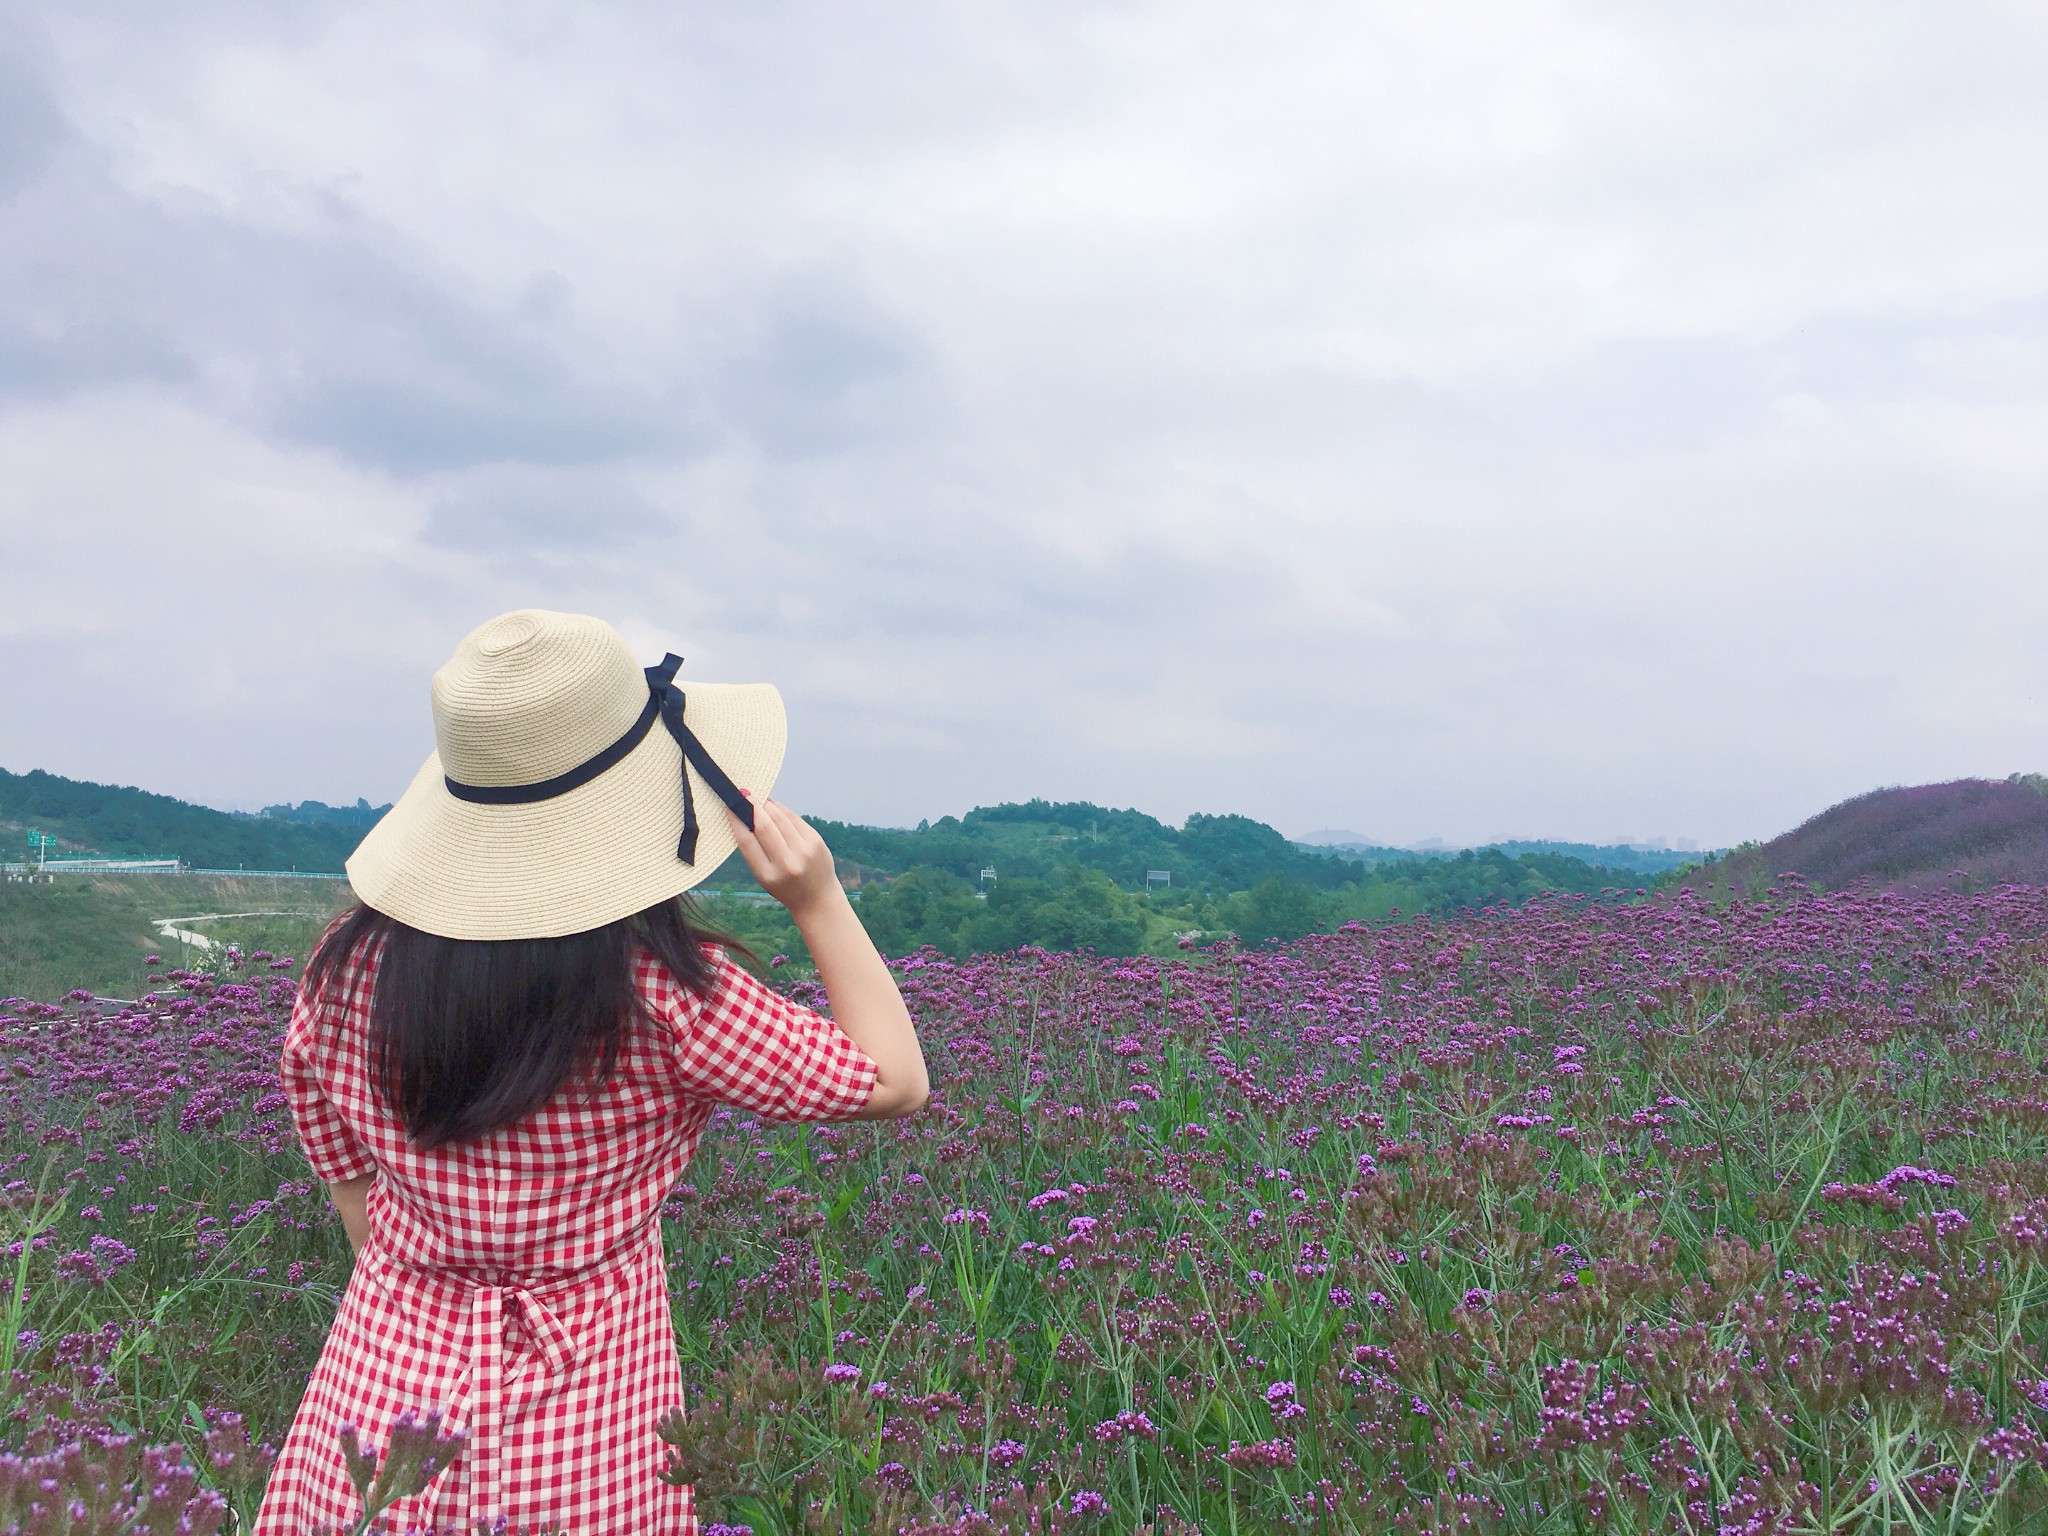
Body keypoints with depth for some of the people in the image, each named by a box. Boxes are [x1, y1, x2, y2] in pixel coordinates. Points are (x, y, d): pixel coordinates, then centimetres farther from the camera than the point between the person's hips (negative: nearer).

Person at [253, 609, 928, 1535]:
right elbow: (895, 1081, -11)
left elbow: (353, 1188, 7)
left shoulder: (350, 967, -8)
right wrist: (819, 904, -10)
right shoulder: (660, 990, -22)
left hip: (377, 1393, 4)